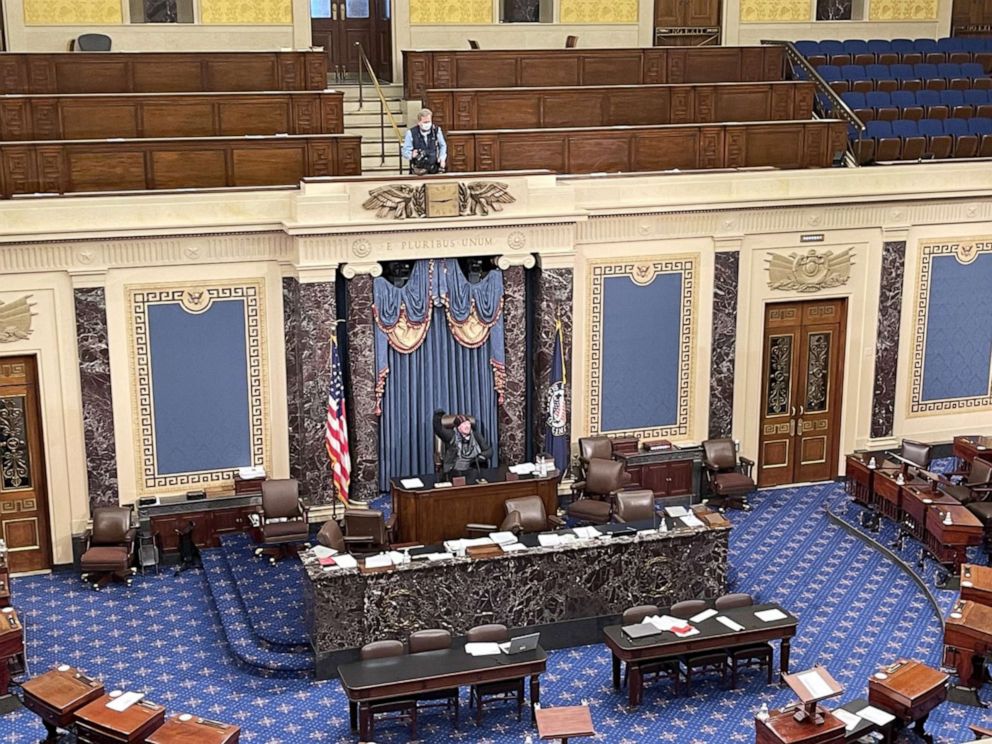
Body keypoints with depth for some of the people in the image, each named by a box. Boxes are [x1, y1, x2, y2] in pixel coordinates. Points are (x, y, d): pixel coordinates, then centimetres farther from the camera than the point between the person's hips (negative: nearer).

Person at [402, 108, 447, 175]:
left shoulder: (436, 131, 4)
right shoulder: (411, 133, -3)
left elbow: (443, 146, 19)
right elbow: (405, 151, 0)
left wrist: (442, 158, 3)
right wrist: (412, 155, -23)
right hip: (418, 169, -2)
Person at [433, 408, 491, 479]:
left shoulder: (475, 436, 9)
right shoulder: (451, 436, 0)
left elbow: (489, 450, 11)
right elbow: (438, 429, -16)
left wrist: (481, 456, -9)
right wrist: (438, 416, -32)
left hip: (472, 471, 3)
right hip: (454, 472, -3)